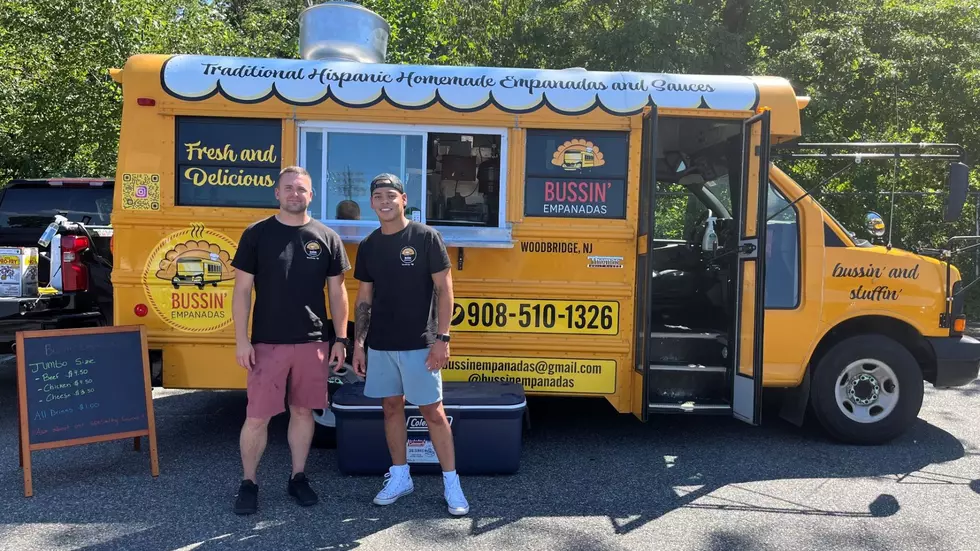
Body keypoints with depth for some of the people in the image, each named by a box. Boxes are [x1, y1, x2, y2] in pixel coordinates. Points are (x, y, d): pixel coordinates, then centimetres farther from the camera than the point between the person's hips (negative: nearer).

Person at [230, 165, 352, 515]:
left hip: (312, 343, 2)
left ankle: (298, 478, 27)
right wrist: (241, 340, -6)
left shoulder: (326, 237, 3)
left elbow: (337, 292, 7)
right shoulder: (257, 234, 0)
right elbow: (242, 290, 0)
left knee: (303, 411, 11)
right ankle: (248, 483, 22)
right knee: (257, 417, 3)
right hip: (267, 343, -1)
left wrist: (340, 339, 4)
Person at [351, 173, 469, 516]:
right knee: (391, 408, 13)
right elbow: (364, 298, 12)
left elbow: (444, 289, -8)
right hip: (380, 345, 5)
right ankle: (400, 477, 28)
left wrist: (442, 338, -13)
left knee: (433, 411, 1)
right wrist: (359, 343, 7)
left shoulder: (425, 237, -7)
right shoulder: (368, 246, 7)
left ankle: (451, 483, 13)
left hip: (419, 345, -5)